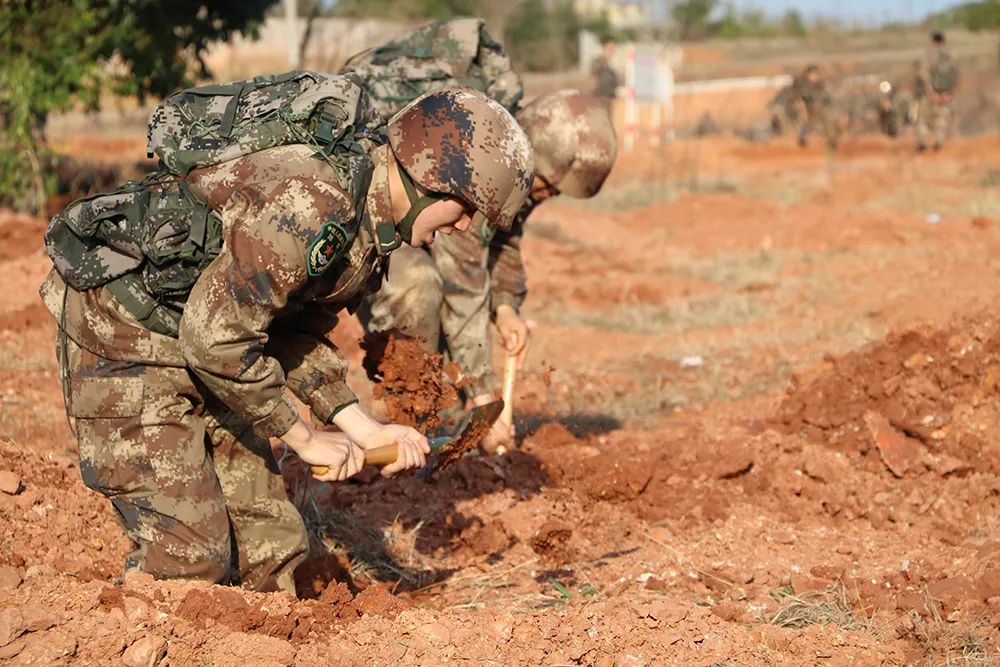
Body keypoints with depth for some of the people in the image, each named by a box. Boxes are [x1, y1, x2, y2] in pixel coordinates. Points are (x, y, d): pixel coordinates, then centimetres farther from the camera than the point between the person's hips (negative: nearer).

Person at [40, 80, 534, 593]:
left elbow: (295, 330, 12)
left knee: (268, 544, 7)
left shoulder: (368, 212, 4)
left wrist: (361, 428, 0)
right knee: (189, 551, -11)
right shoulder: (313, 203, -29)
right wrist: (304, 439, -16)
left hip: (192, 339, 10)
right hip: (124, 331, -10)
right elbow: (215, 336, -27)